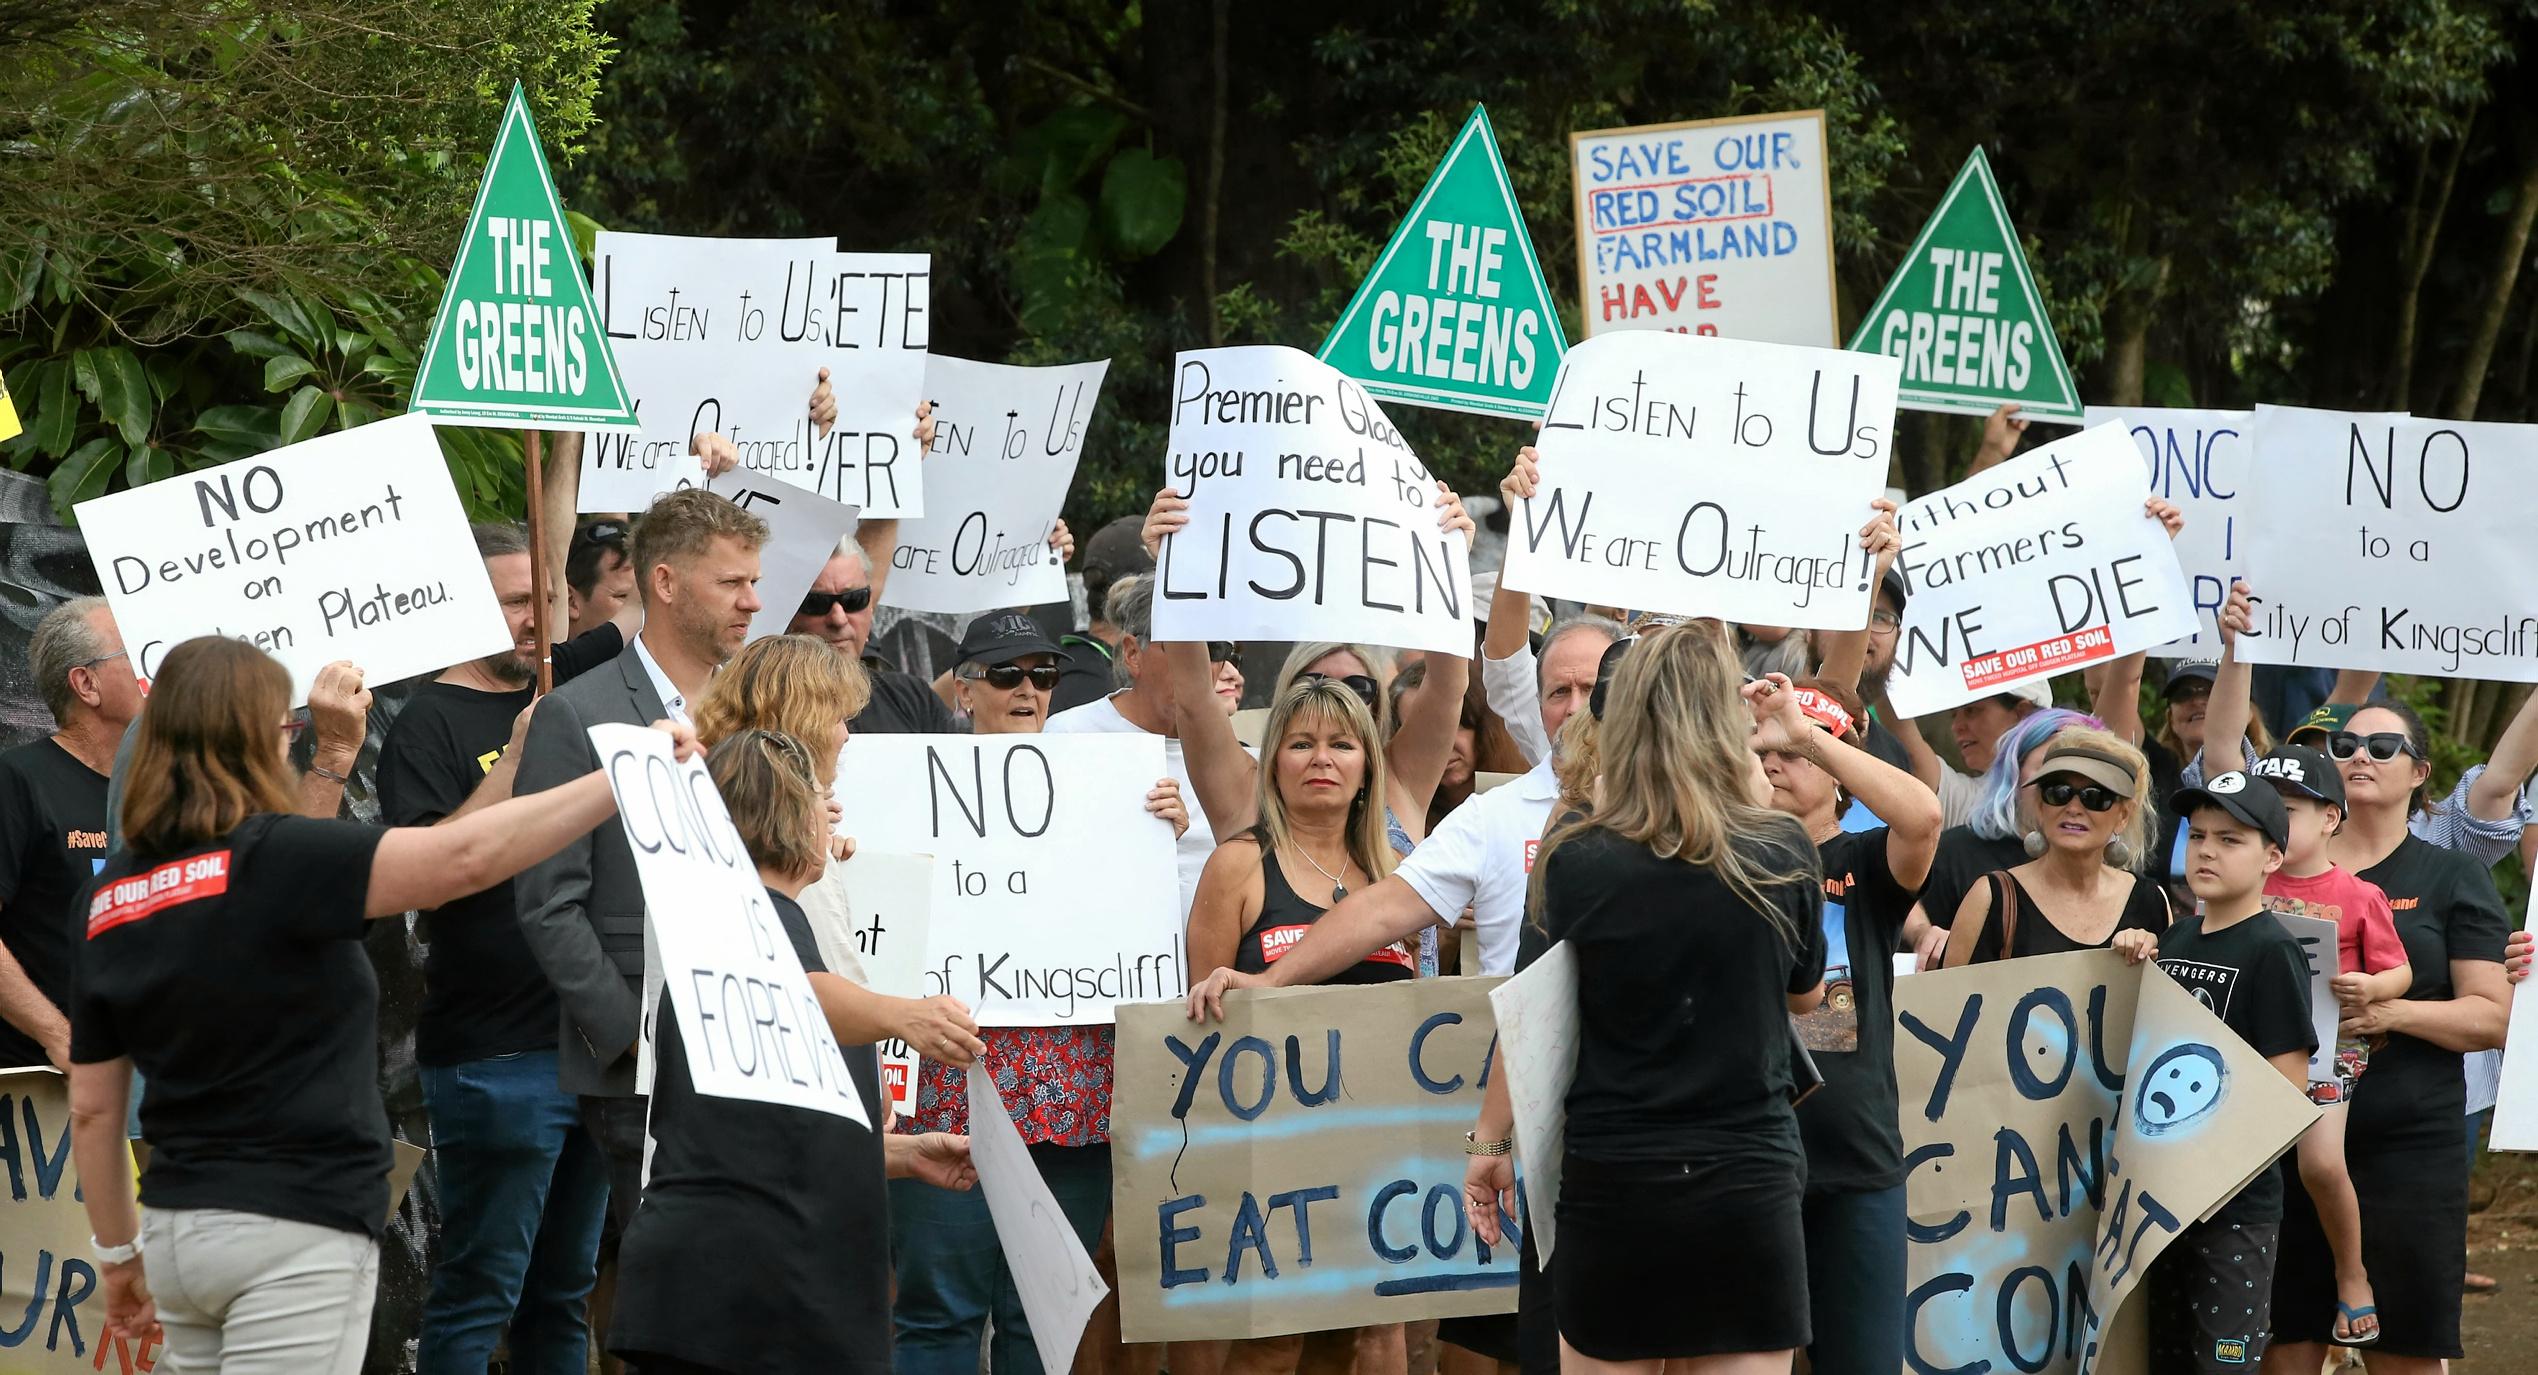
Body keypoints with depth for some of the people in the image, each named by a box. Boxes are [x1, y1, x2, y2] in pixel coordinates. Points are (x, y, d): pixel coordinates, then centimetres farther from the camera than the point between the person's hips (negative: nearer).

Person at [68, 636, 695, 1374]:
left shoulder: (114, 895, 8)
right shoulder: (269, 858, -13)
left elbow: (92, 1107, 12)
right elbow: (462, 859, -26)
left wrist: (118, 1254, 23)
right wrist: (628, 779, -25)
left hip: (179, 1230, 7)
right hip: (294, 1230, -7)